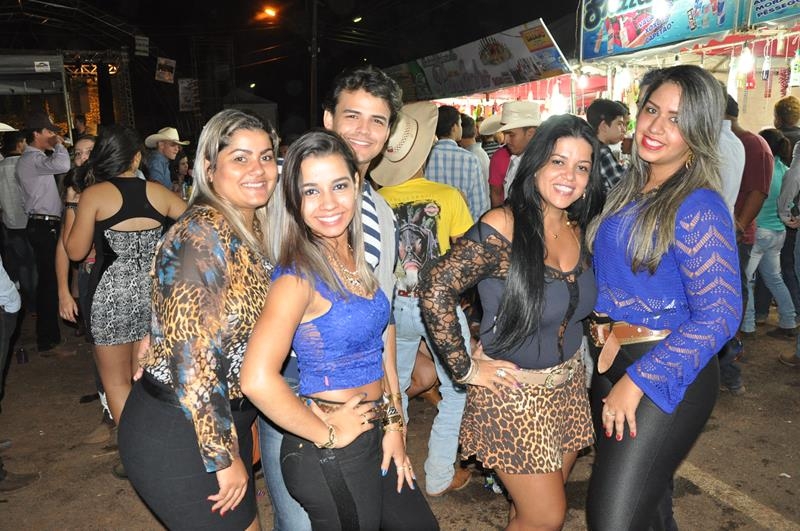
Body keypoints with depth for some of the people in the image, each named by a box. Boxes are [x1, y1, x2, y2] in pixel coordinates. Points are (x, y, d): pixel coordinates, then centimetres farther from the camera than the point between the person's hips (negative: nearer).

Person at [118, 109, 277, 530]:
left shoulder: (254, 232, 5)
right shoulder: (203, 233, -21)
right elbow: (194, 356, -24)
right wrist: (224, 455, -17)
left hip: (223, 420, 8)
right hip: (176, 434, -8)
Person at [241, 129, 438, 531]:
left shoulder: (356, 259, 2)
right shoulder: (299, 276, -21)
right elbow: (258, 380, -32)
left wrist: (393, 423, 4)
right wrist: (326, 435, -19)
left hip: (373, 437, 7)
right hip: (329, 456, -7)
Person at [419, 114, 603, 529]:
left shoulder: (576, 229, 1)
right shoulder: (502, 227, -23)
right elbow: (435, 290, -25)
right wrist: (465, 368, -19)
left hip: (569, 386, 7)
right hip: (512, 393, -6)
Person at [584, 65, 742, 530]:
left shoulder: (698, 206, -17)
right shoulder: (630, 190, 7)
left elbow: (718, 315, -21)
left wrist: (636, 381, -22)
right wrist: (603, 329, 6)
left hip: (666, 377, -7)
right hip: (612, 364, 7)